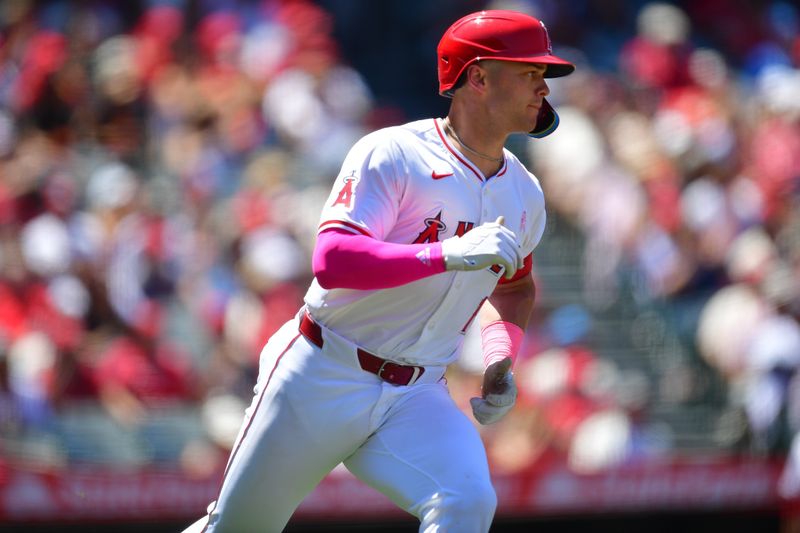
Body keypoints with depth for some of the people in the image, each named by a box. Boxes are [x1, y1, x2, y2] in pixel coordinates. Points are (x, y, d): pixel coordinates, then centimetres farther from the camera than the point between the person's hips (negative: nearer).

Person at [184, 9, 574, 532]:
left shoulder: (524, 195, 8)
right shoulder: (393, 155, -14)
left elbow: (514, 284, 29)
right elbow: (332, 263, -27)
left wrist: (501, 359, 10)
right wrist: (450, 254, -34)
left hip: (417, 396, 4)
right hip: (323, 379, -4)